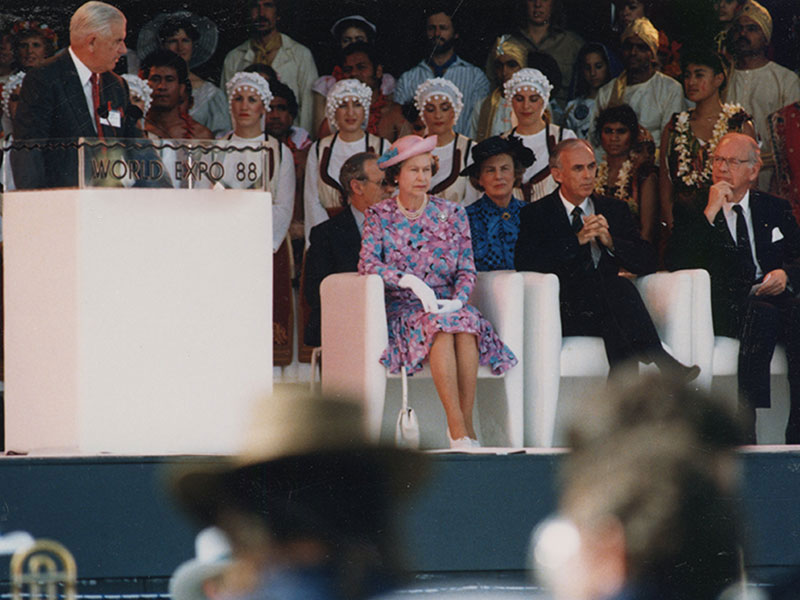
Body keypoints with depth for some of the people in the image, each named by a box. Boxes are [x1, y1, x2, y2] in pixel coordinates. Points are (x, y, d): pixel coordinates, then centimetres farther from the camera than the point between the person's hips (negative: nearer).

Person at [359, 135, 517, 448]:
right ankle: (460, 432, -42)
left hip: (448, 306, 2)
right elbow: (367, 263, -9)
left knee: (466, 325, -34)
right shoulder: (380, 216, 5)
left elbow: (467, 270, 8)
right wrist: (412, 282, -22)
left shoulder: (452, 214, 11)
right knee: (440, 327, -35)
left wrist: (457, 300, -14)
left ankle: (465, 426, -36)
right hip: (402, 309, -2)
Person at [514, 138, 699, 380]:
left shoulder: (615, 210, 20)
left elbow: (647, 263, 10)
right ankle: (660, 361, -40)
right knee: (619, 286, -32)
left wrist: (610, 241, -9)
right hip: (566, 312, -3)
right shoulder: (536, 214, 10)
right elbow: (524, 264, -9)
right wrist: (577, 240, -16)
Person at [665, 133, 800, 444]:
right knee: (763, 316, -38)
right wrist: (711, 213, -4)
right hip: (725, 309, -2)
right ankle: (745, 429, -43)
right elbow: (675, 261, -2)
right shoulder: (695, 213, 15)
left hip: (774, 299, 2)